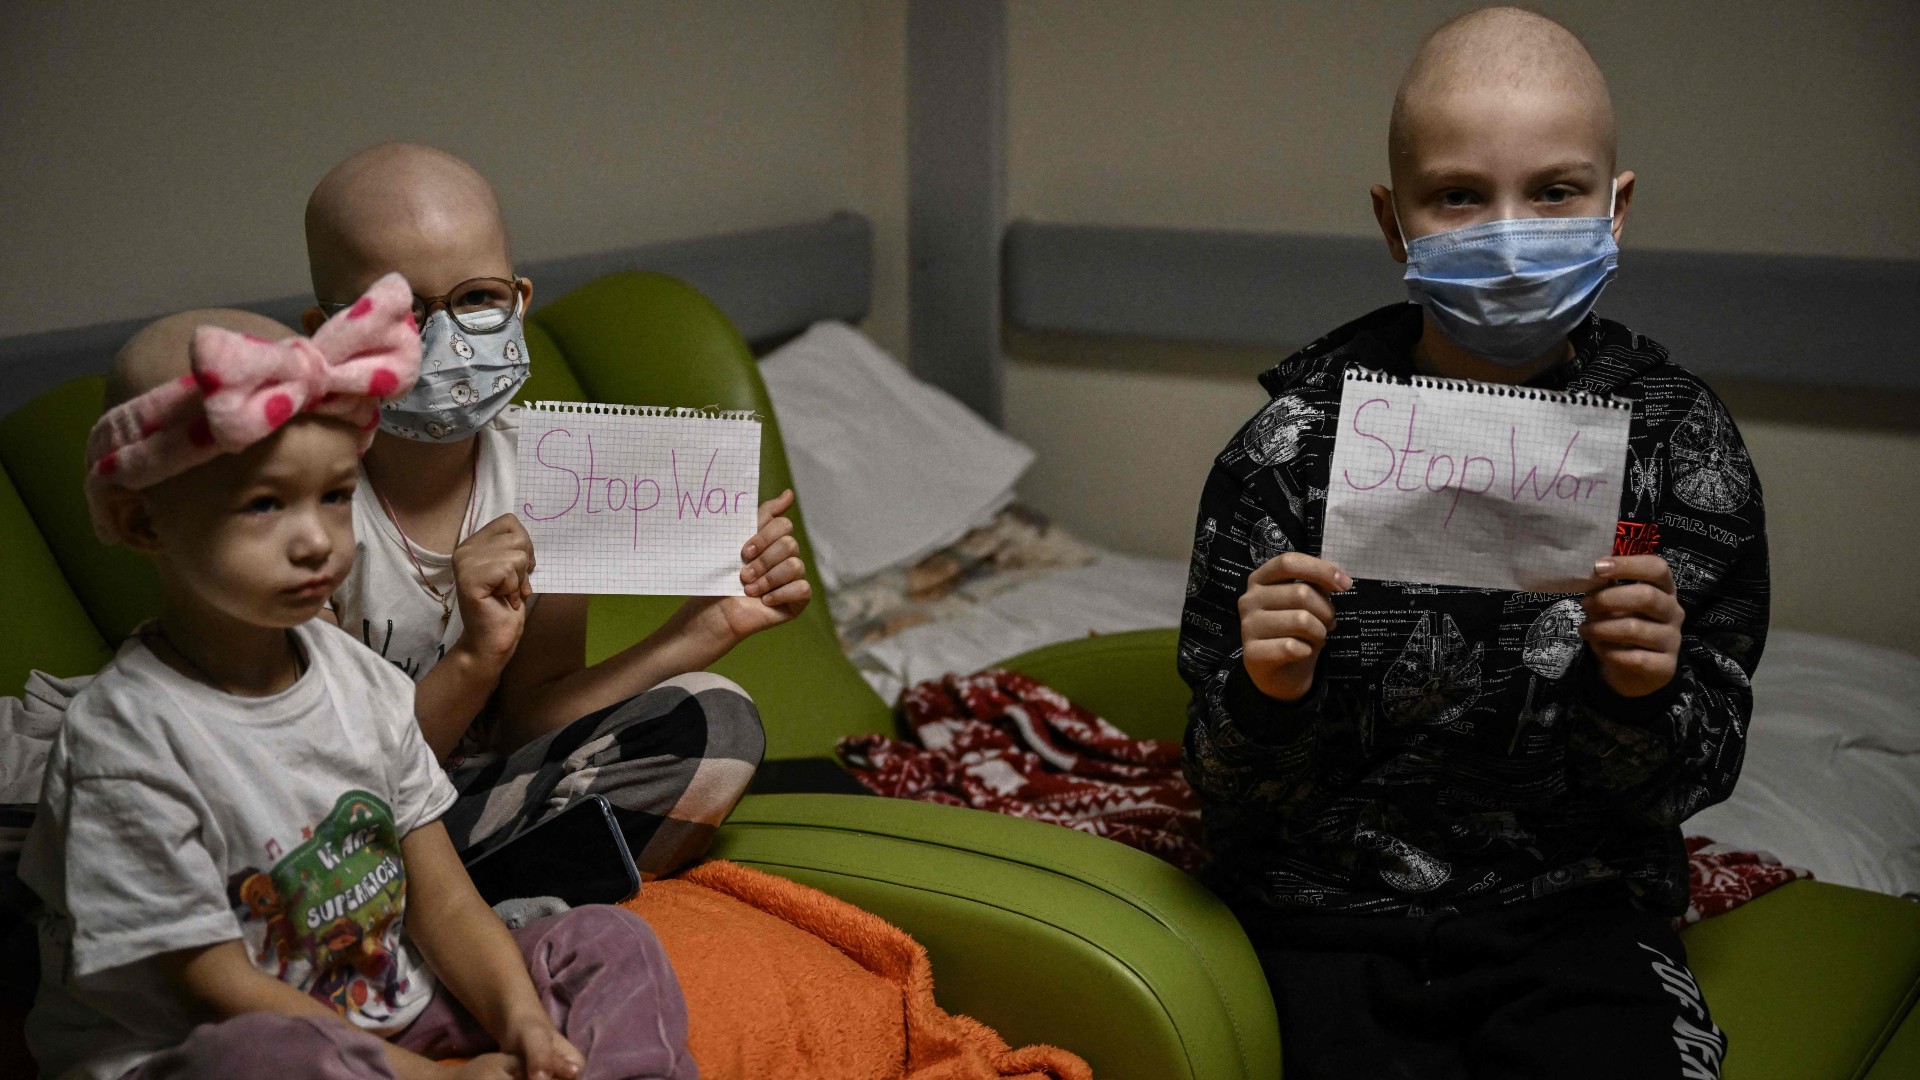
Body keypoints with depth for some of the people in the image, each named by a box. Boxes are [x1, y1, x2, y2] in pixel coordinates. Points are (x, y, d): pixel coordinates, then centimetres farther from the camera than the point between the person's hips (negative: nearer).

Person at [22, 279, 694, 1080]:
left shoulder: (361, 678, 2)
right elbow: (214, 989, -18)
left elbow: (442, 900, 4)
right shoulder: (128, 744, -19)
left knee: (611, 942, -1)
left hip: (387, 1012, 7)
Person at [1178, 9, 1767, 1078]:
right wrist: (1267, 697, -25)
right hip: (1336, 913, 0)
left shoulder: (1683, 441, -4)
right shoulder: (1296, 443, -8)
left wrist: (1645, 698, -21)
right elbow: (1237, 790, -4)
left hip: (1577, 911, 1)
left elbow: (1684, 783, 0)